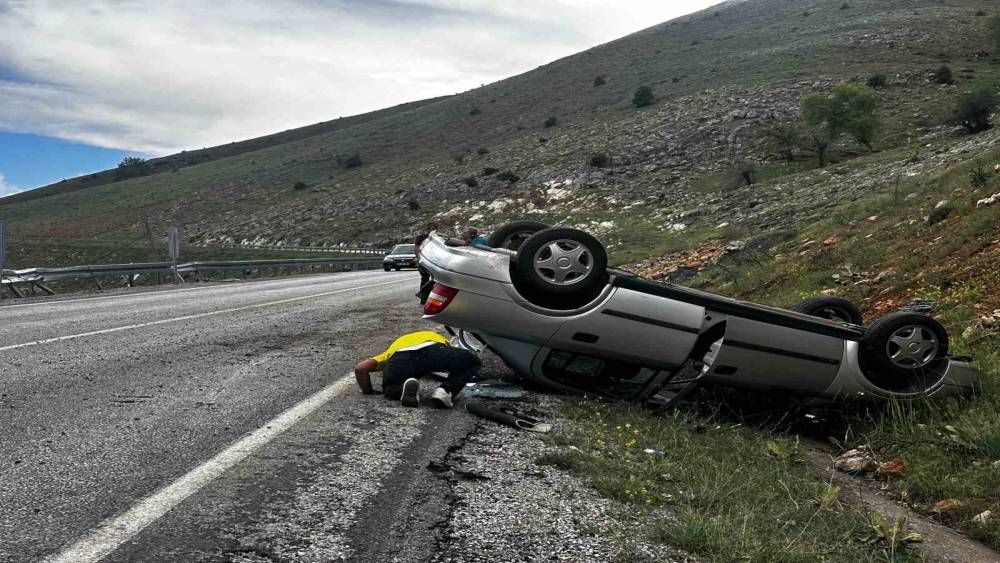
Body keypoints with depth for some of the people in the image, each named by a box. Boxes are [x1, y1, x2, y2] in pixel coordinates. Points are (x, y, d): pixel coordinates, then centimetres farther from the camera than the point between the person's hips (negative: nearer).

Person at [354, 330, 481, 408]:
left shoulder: (390, 351, 41)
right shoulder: (438, 338, 46)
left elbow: (360, 368, 27)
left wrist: (369, 392, 39)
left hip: (398, 354, 1)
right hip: (433, 349, -1)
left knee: (390, 390, 30)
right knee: (473, 362, 23)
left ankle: (405, 389, -4)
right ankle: (445, 392, 1)